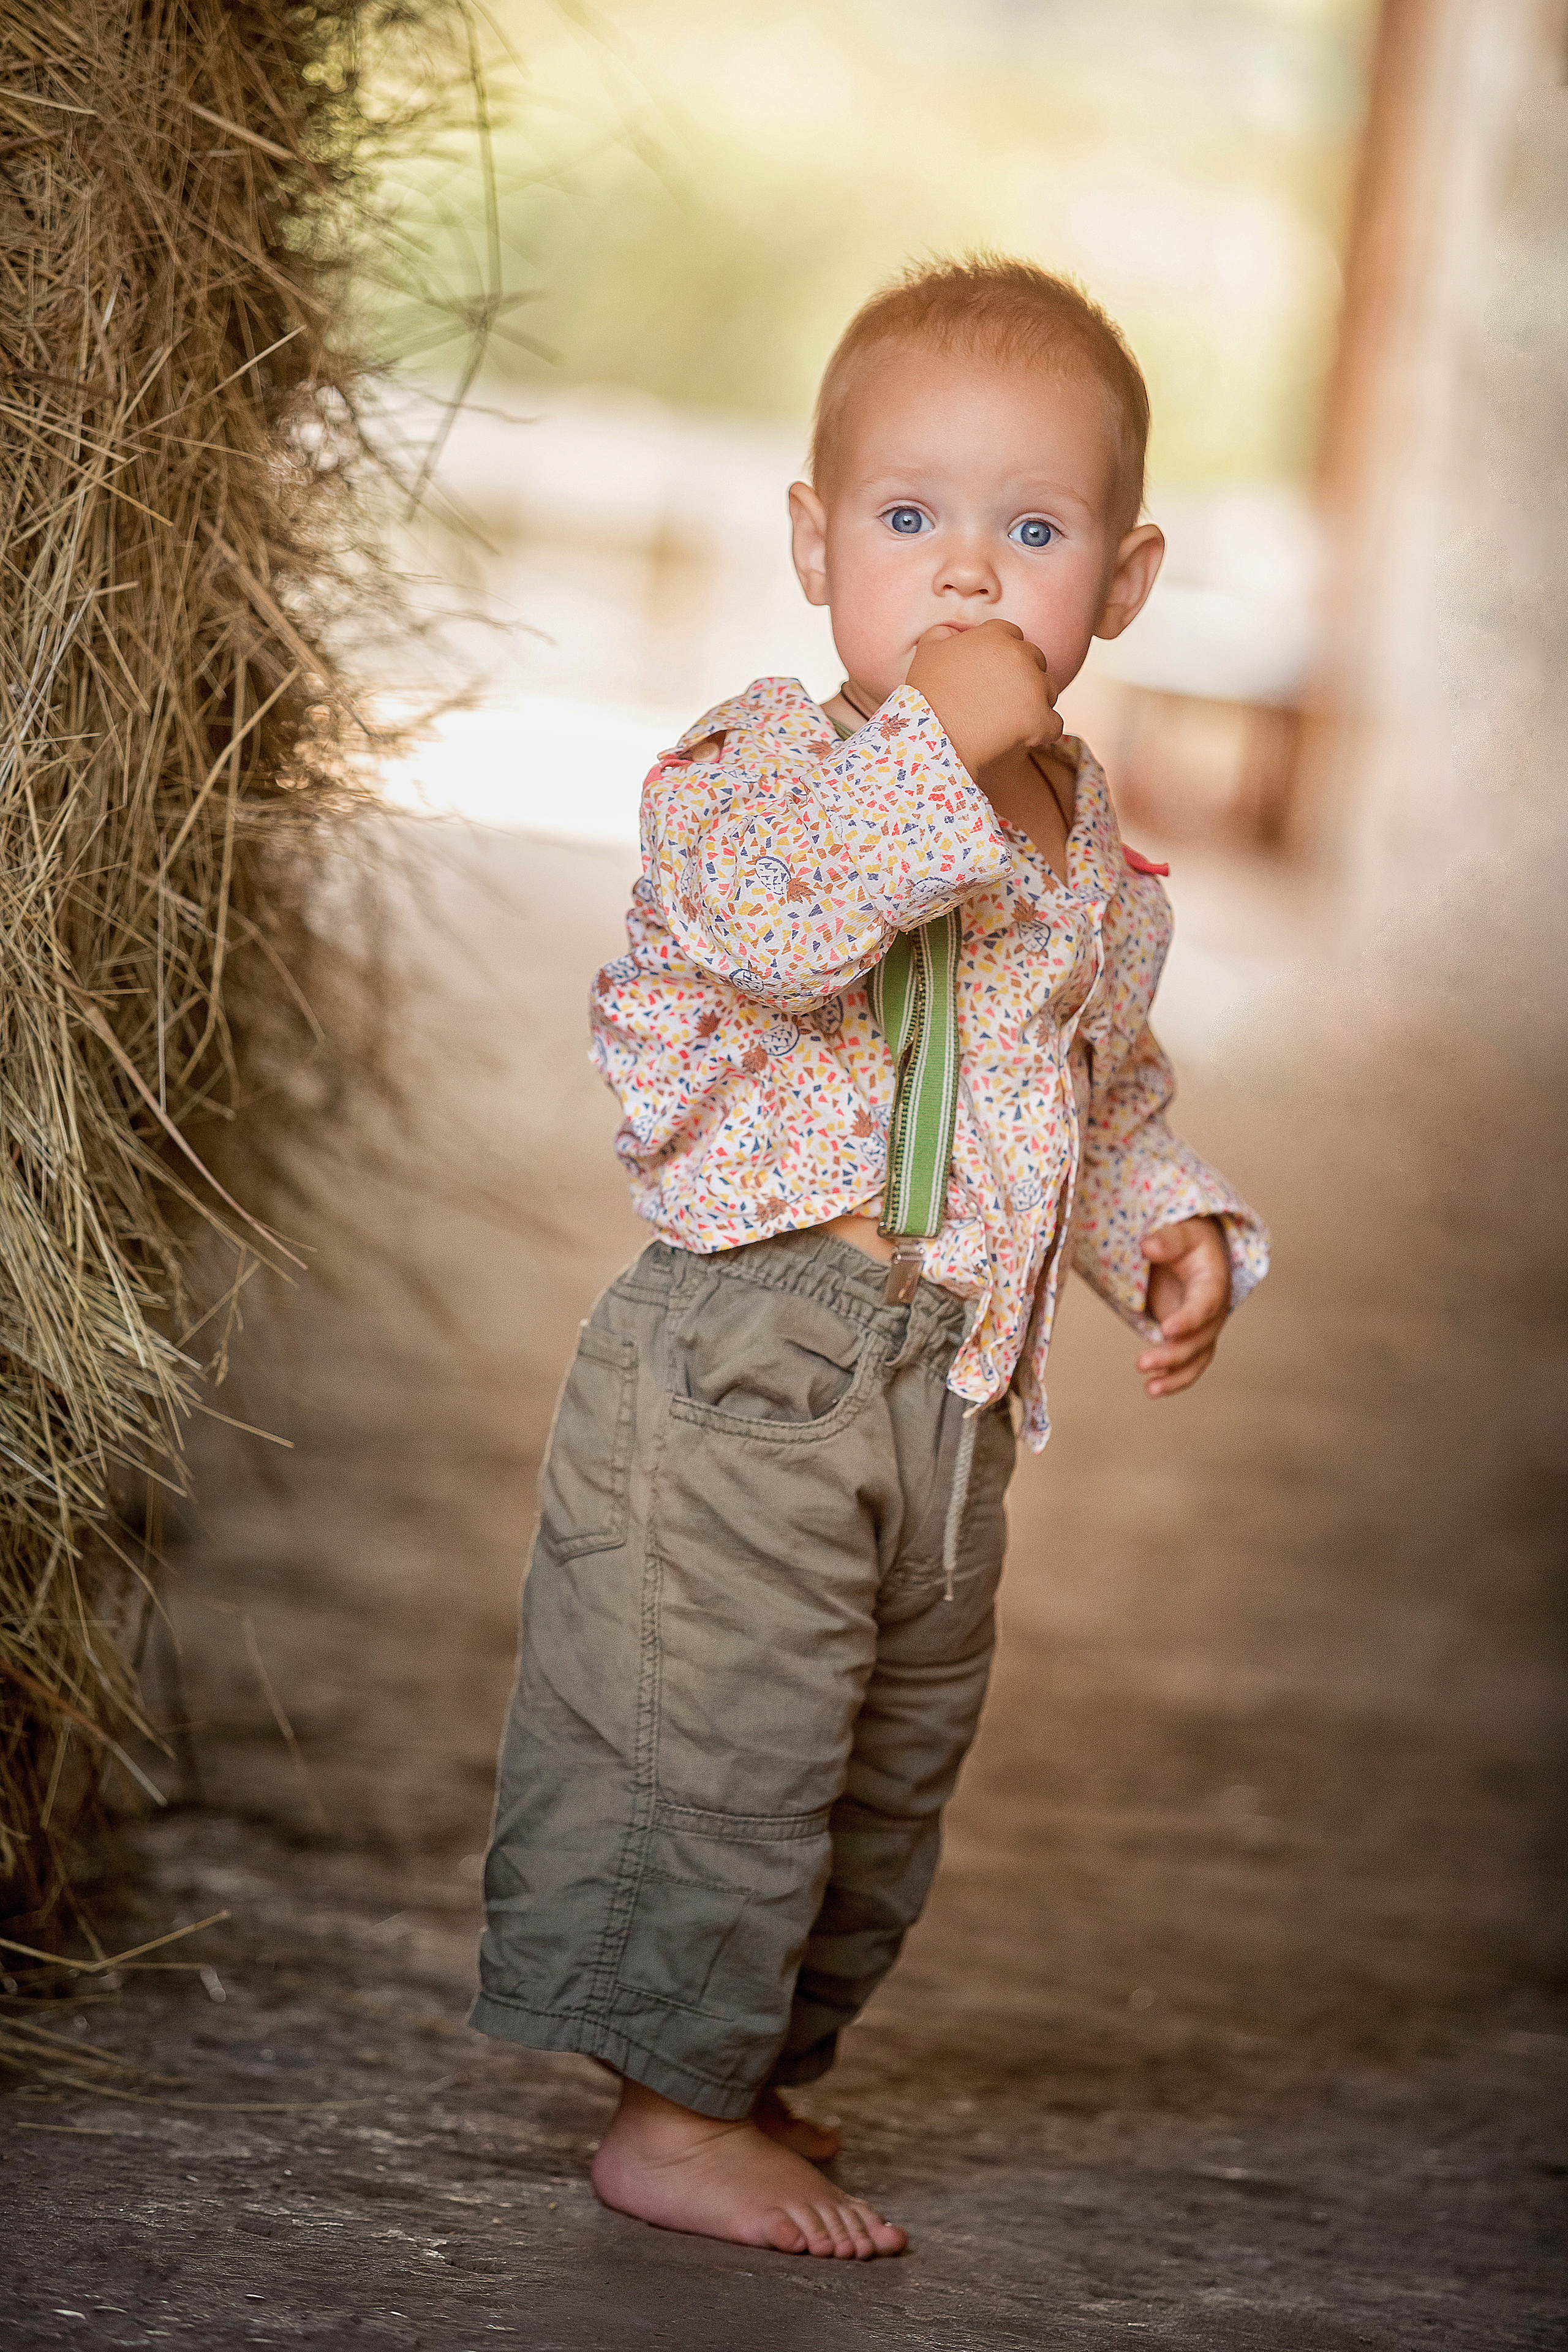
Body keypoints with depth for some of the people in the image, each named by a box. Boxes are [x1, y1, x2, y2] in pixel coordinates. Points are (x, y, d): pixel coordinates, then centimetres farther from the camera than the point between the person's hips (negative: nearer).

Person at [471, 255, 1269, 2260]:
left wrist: (1173, 1221, 6)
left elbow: (1111, 1097, 23)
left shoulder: (1097, 857, 10)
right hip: (742, 1360, -7)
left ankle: (760, 2072, 35)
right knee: (720, 1747, -4)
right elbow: (775, 919, -32)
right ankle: (674, 2113, 12)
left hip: (953, 1384, 7)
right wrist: (943, 749, -32)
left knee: (891, 1772, 17)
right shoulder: (757, 759, -10)